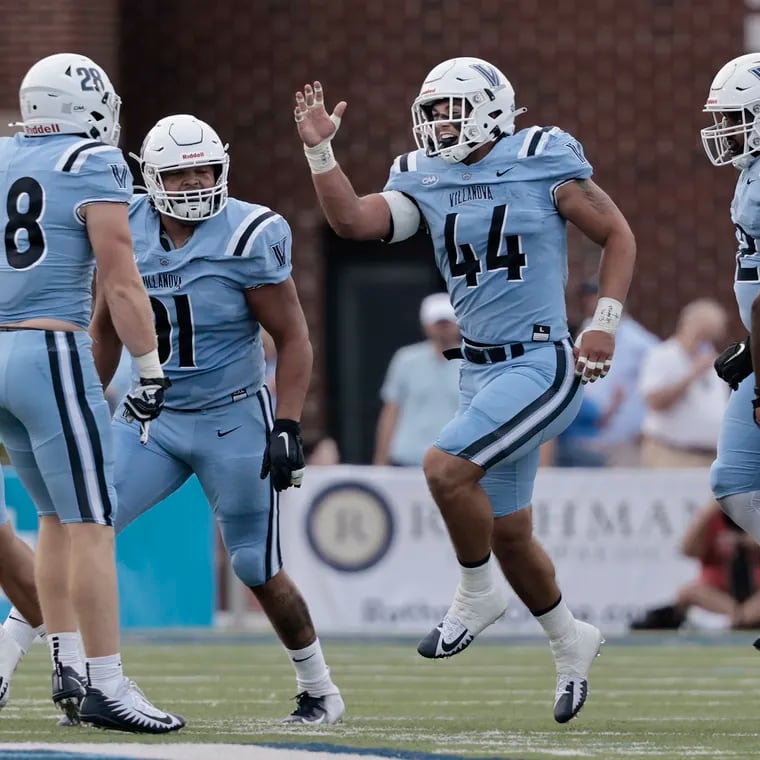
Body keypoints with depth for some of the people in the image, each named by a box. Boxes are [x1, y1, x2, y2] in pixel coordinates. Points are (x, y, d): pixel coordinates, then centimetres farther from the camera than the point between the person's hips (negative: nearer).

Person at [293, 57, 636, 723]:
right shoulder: (426, 180, 7)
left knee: (446, 467, -24)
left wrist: (605, 324, -9)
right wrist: (318, 149, -13)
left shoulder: (542, 162, -8)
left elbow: (617, 235, -2)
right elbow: (354, 221, -3)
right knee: (507, 531, 12)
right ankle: (570, 640, 33)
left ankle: (477, 594, -2)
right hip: (481, 370, 7)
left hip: (542, 364, -7)